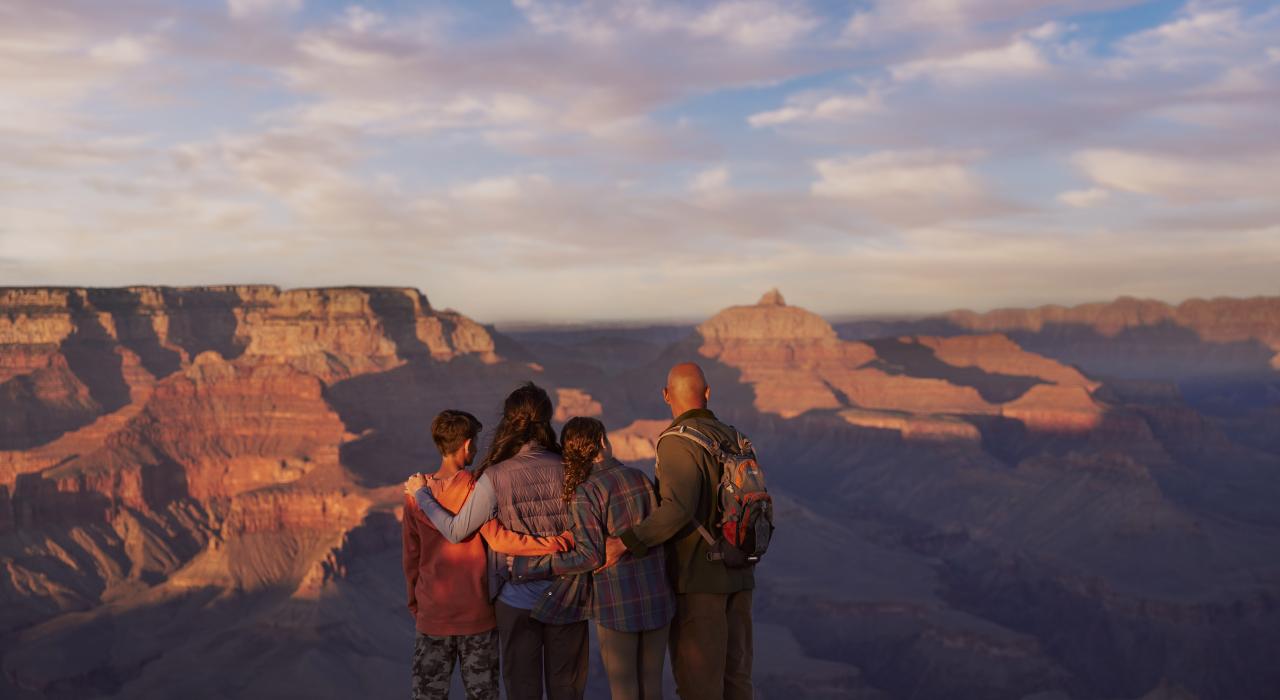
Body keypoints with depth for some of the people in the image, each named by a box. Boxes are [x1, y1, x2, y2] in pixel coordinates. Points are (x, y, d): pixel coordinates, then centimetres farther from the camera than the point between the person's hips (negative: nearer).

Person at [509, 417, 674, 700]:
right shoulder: (641, 478, 4)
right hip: (657, 599, 4)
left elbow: (589, 556, -14)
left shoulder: (585, 491, -10)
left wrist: (528, 566, -8)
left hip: (616, 605, -4)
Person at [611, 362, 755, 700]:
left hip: (698, 578, -7)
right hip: (737, 575, 8)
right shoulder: (732, 438, 9)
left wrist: (626, 542, -32)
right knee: (733, 673, 13)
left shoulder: (678, 442, -15)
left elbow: (677, 508, -29)